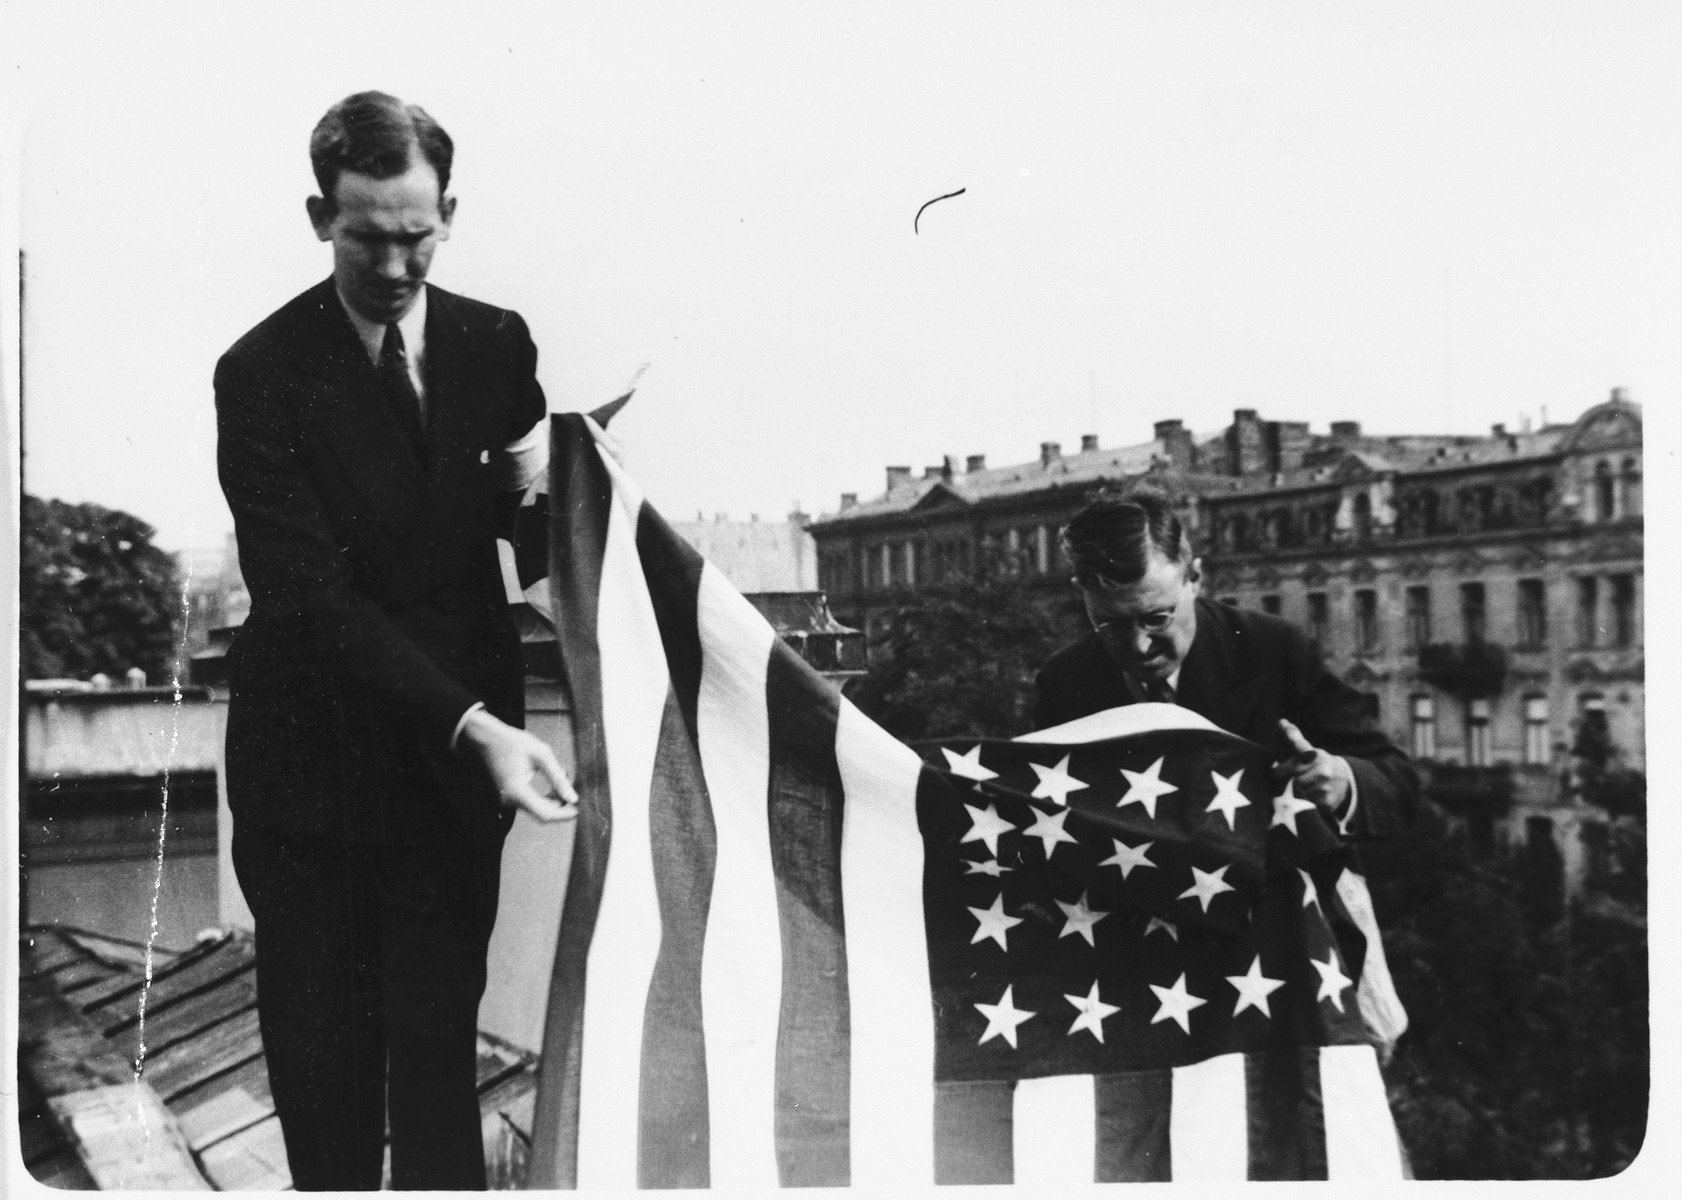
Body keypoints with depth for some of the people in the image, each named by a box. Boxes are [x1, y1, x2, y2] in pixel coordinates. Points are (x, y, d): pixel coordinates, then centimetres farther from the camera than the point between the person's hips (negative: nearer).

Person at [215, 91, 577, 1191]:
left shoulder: (497, 344, 2)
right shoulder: (264, 375, -11)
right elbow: (316, 595, -19)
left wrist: (536, 481, -6)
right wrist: (476, 726, -29)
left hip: (462, 744, 2)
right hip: (312, 751, -2)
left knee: (440, 1040, 3)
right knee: (318, 1051, 7)